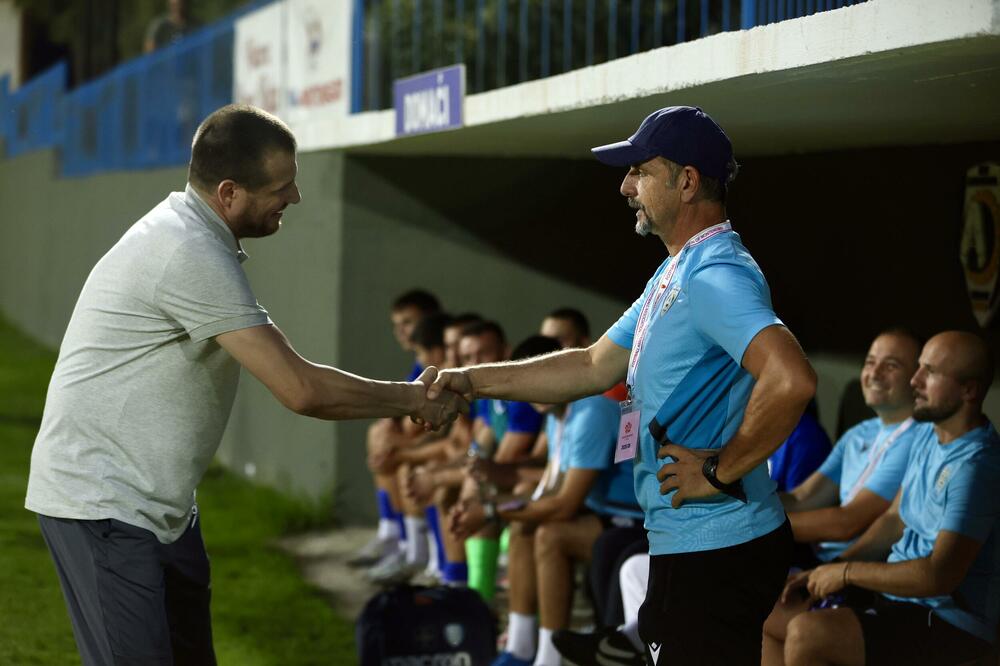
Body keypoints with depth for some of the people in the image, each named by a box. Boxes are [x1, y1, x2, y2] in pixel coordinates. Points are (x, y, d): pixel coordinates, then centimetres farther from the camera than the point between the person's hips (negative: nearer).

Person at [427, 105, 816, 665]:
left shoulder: (716, 276, -20)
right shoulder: (674, 275, 15)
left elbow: (791, 380, -34)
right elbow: (596, 367, 19)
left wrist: (720, 472, -24)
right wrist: (475, 381, 12)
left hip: (717, 552, -11)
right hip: (688, 547, 11)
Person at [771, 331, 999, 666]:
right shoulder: (926, 435, 8)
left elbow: (940, 575, -28)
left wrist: (847, 572, -17)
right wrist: (830, 570, 3)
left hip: (948, 624, -10)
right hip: (897, 592, 10)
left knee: (806, 635, -28)